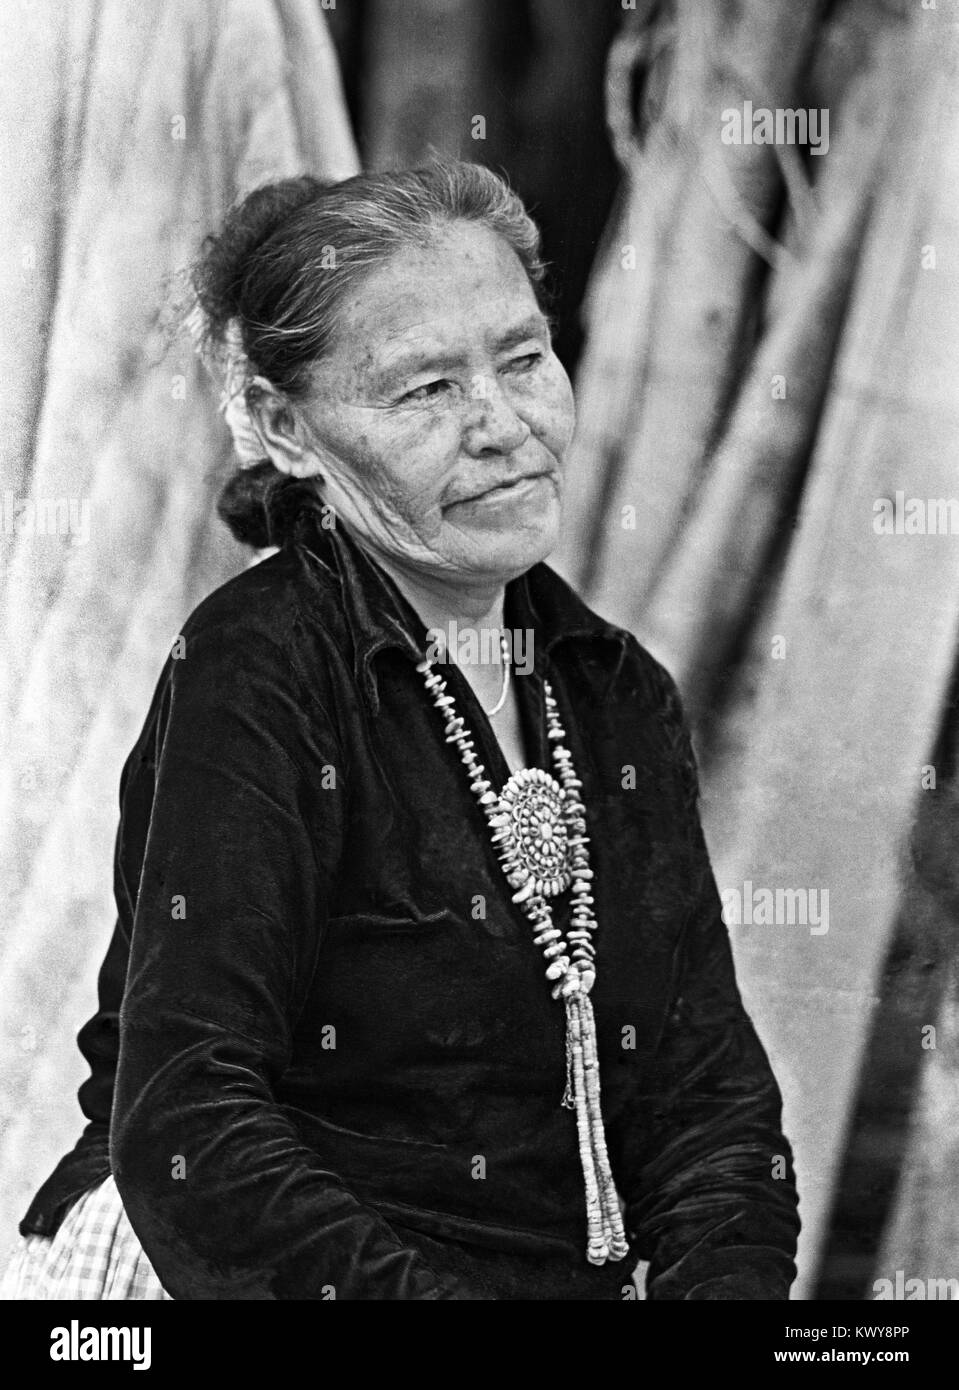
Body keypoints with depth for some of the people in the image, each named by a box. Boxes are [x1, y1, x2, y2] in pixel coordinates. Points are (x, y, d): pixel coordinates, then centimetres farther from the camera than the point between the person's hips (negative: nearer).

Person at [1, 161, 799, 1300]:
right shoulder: (251, 673, -9)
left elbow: (710, 1089, 9)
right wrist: (429, 1291, -26)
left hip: (582, 1273, 5)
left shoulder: (620, 694, 13)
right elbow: (184, 1138, -17)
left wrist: (728, 1275, -11)